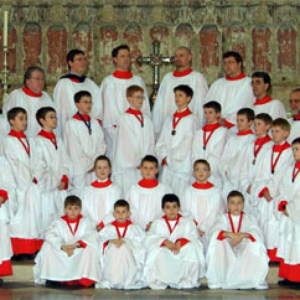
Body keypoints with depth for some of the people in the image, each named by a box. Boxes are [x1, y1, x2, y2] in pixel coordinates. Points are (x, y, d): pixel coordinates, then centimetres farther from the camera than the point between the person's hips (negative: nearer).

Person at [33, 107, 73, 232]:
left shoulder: (58, 141, 16)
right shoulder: (37, 141, -5)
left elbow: (67, 163, 12)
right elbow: (38, 167, -10)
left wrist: (64, 180, -5)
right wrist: (54, 183, -10)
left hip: (61, 189, 6)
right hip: (46, 189, -6)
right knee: (46, 219, -7)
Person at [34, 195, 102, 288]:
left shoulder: (85, 222, -1)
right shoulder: (59, 222, -1)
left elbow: (92, 236, -19)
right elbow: (49, 235, -20)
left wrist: (76, 244, -33)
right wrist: (62, 246, -36)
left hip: (80, 255, -1)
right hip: (61, 256, 1)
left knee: (90, 248, -28)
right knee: (48, 246, -20)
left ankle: (86, 279, -23)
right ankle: (51, 278, -14)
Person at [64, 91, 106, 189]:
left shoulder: (95, 123, 12)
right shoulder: (71, 124, -4)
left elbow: (101, 145, 9)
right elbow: (74, 150, -7)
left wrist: (95, 162, -5)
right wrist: (88, 165, -5)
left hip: (96, 169, 4)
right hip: (80, 170, -4)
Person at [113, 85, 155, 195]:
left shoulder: (146, 119, 13)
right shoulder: (125, 118, -5)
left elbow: (150, 143, 11)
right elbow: (125, 145, -8)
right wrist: (135, 163, -8)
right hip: (128, 168, -5)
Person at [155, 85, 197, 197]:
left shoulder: (191, 119, -3)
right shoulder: (169, 119, 16)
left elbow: (186, 145, -8)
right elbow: (160, 142, 14)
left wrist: (169, 158, -6)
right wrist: (163, 157, -3)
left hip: (182, 166, -6)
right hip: (166, 166, 6)